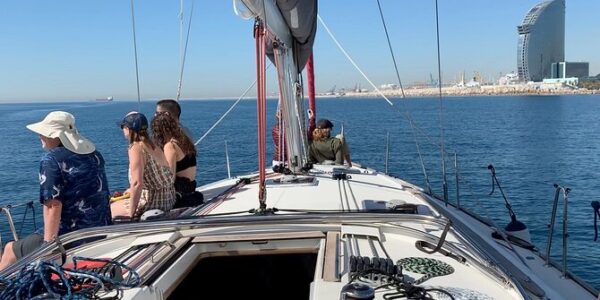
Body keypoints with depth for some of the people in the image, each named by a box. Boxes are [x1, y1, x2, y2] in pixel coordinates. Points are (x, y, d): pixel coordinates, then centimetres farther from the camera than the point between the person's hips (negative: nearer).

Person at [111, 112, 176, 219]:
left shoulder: (136, 148, -17)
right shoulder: (153, 146, 9)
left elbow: (137, 183, -25)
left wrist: (131, 213, -17)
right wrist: (132, 191, 24)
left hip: (153, 202, -8)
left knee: (110, 209, 13)